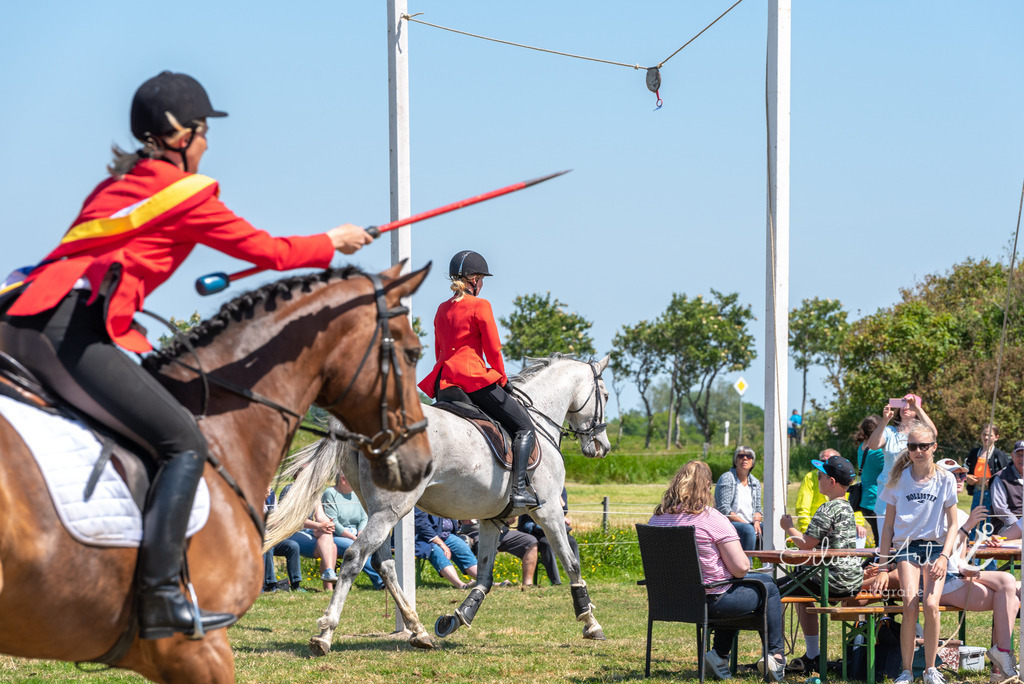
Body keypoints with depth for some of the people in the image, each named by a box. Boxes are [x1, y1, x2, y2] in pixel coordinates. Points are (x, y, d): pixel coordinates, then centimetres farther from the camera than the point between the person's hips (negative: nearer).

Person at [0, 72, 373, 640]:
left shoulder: (118, 184, 26)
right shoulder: (185, 194, 3)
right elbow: (267, 251, 13)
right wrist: (333, 243, 28)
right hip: (68, 326, -9)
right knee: (184, 442, -9)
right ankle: (159, 599, -19)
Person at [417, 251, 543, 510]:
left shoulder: (442, 309, 16)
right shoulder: (480, 305, -6)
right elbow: (493, 350, -7)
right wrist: (502, 380, 7)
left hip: (443, 382, 7)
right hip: (475, 380, -7)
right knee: (525, 428, 0)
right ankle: (518, 489, -17)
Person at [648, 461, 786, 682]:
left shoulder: (656, 519, -1)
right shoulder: (712, 518, -20)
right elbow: (741, 568, -19)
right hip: (710, 601, -7)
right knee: (768, 587, 19)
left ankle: (719, 656, 23)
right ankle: (775, 655, 21)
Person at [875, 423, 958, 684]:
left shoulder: (945, 480, 3)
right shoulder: (899, 480, 5)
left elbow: (952, 525, 5)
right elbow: (888, 525, 10)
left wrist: (944, 557, -9)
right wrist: (883, 562, 6)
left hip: (935, 547, 0)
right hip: (906, 547, 0)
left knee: (931, 605, -20)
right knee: (910, 605, -21)